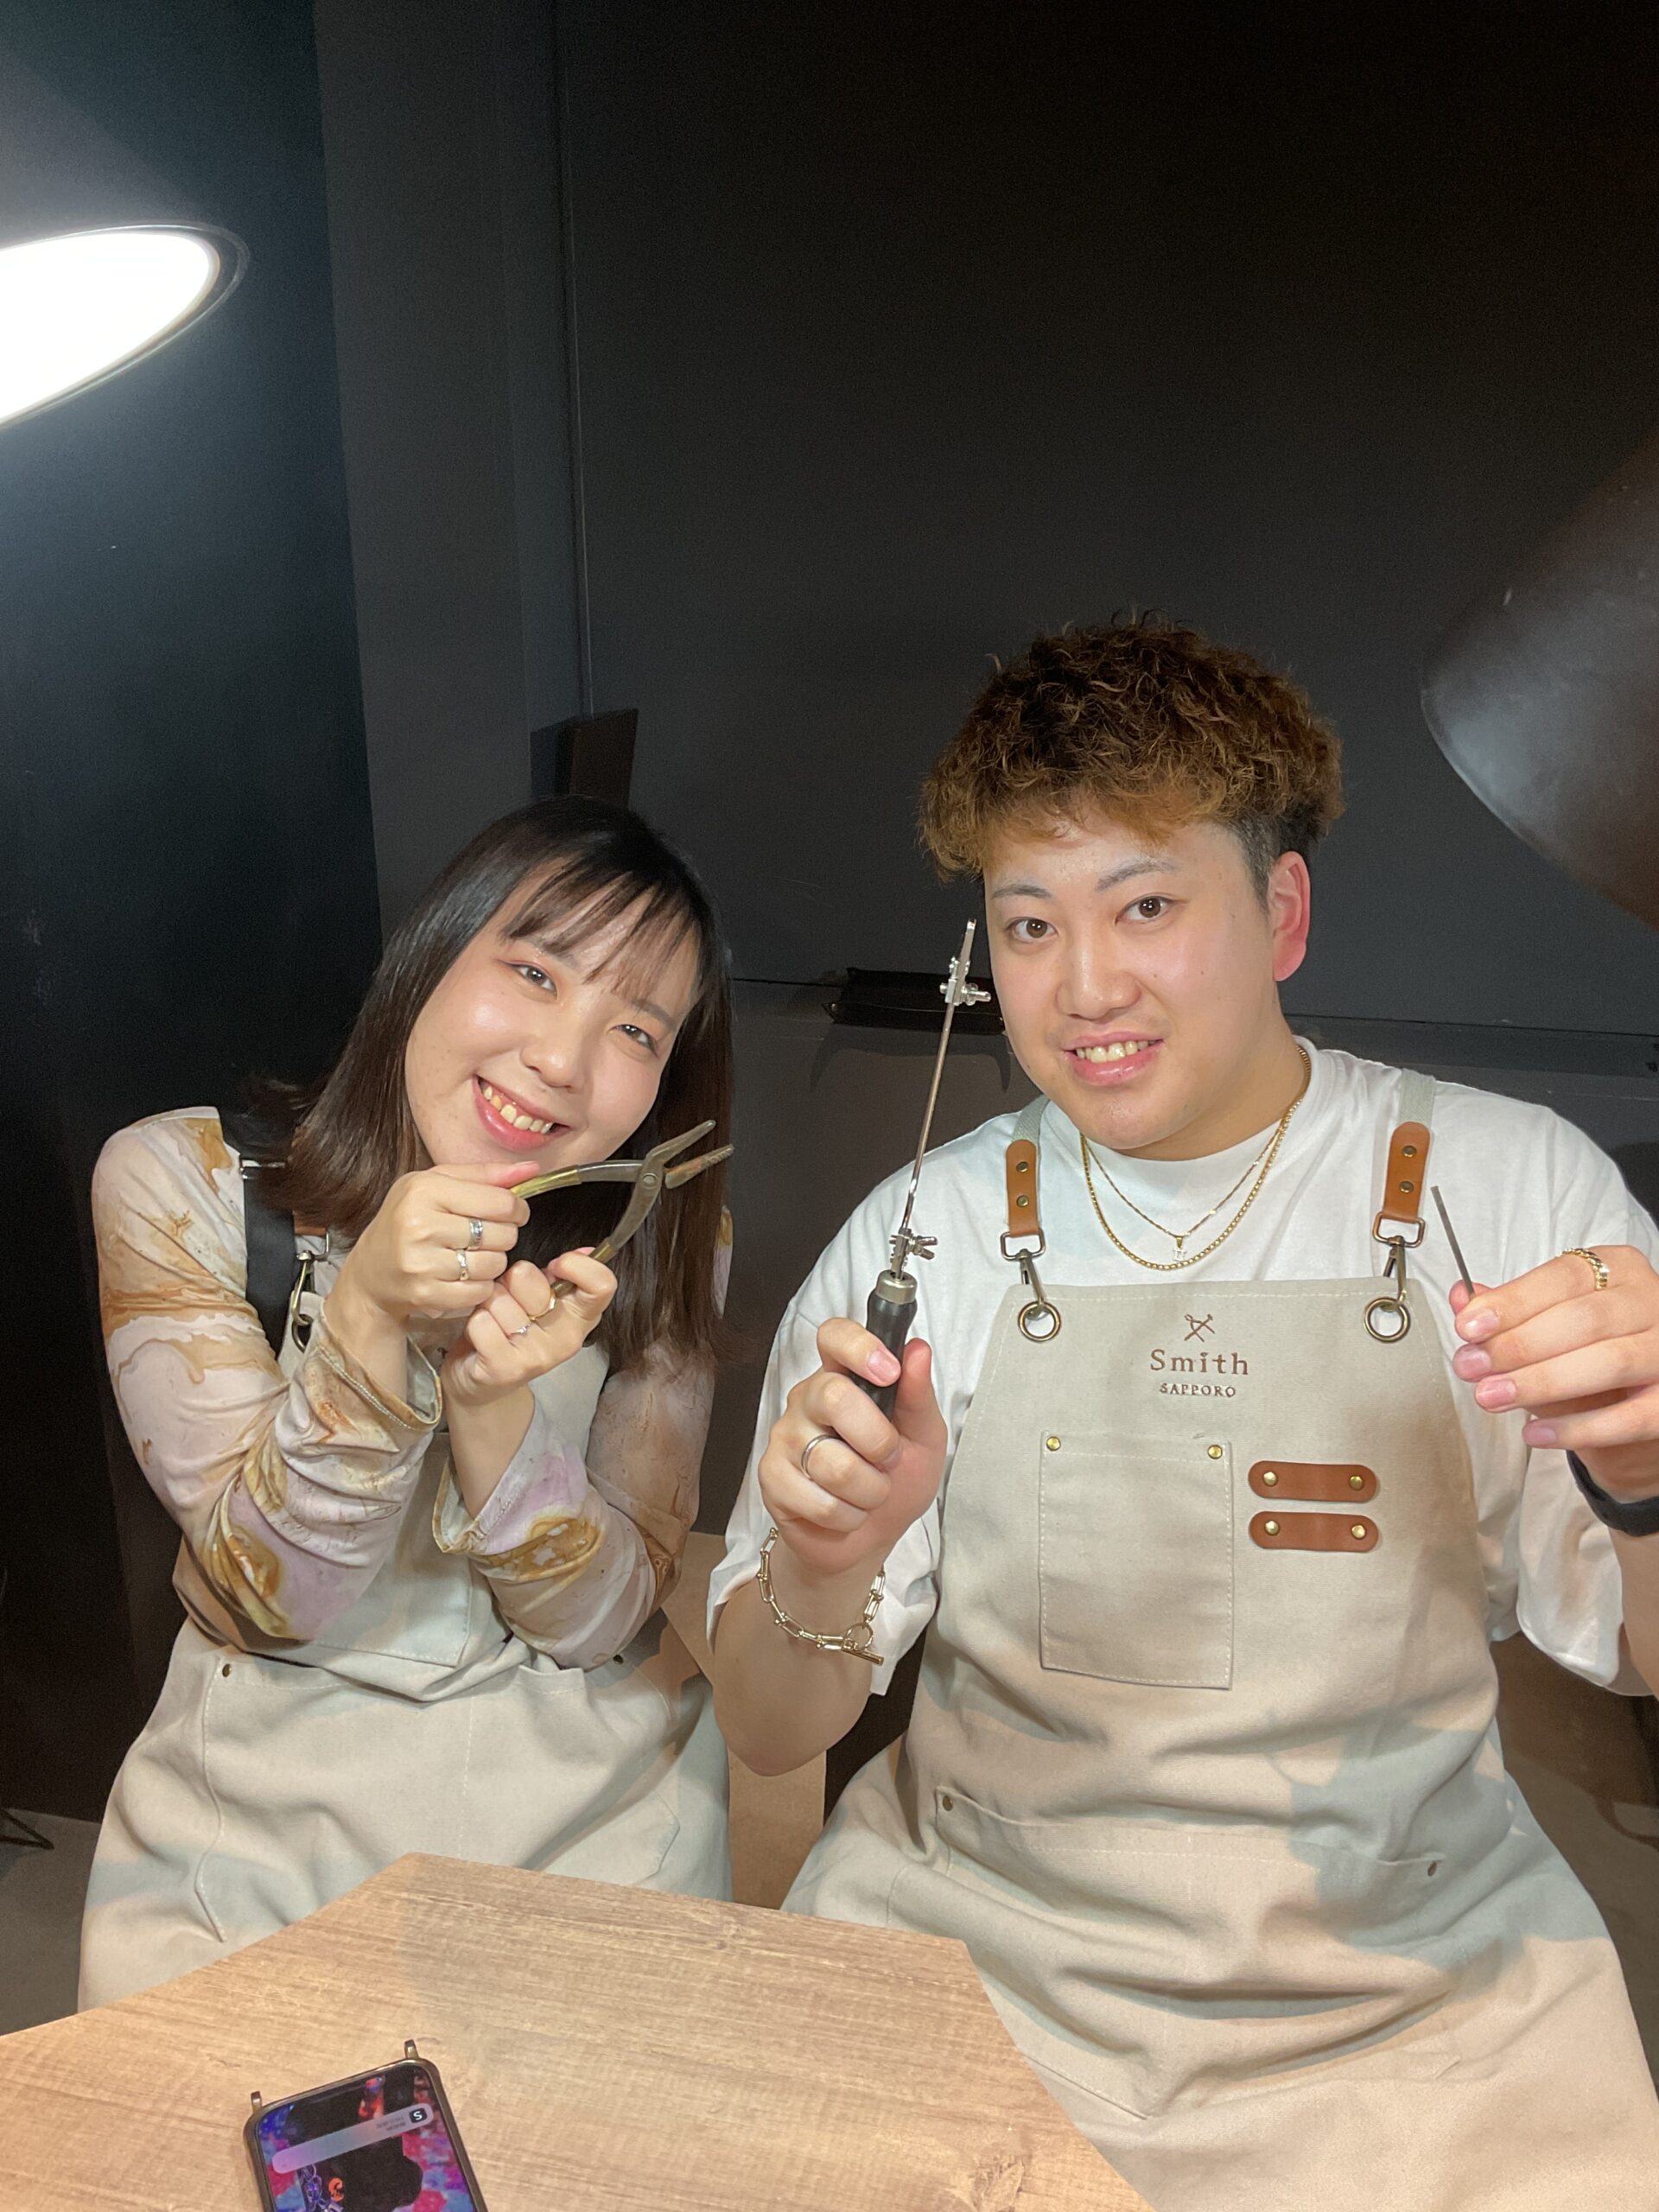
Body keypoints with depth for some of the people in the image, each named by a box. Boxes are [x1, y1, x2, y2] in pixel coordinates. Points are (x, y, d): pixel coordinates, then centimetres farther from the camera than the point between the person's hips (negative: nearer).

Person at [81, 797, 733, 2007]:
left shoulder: (665, 1243, -9)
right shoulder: (180, 1181, -13)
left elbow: (601, 1619, -10)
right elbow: (265, 1600, -14)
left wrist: (491, 1402, -29)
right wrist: (372, 1316, -31)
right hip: (259, 1805, 0)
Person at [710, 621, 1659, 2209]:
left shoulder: (1518, 1193, -5)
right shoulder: (922, 1236, -4)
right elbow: (767, 1735, -2)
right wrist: (822, 1579, -23)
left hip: (1413, 1988, 1)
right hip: (972, 1944, 0)